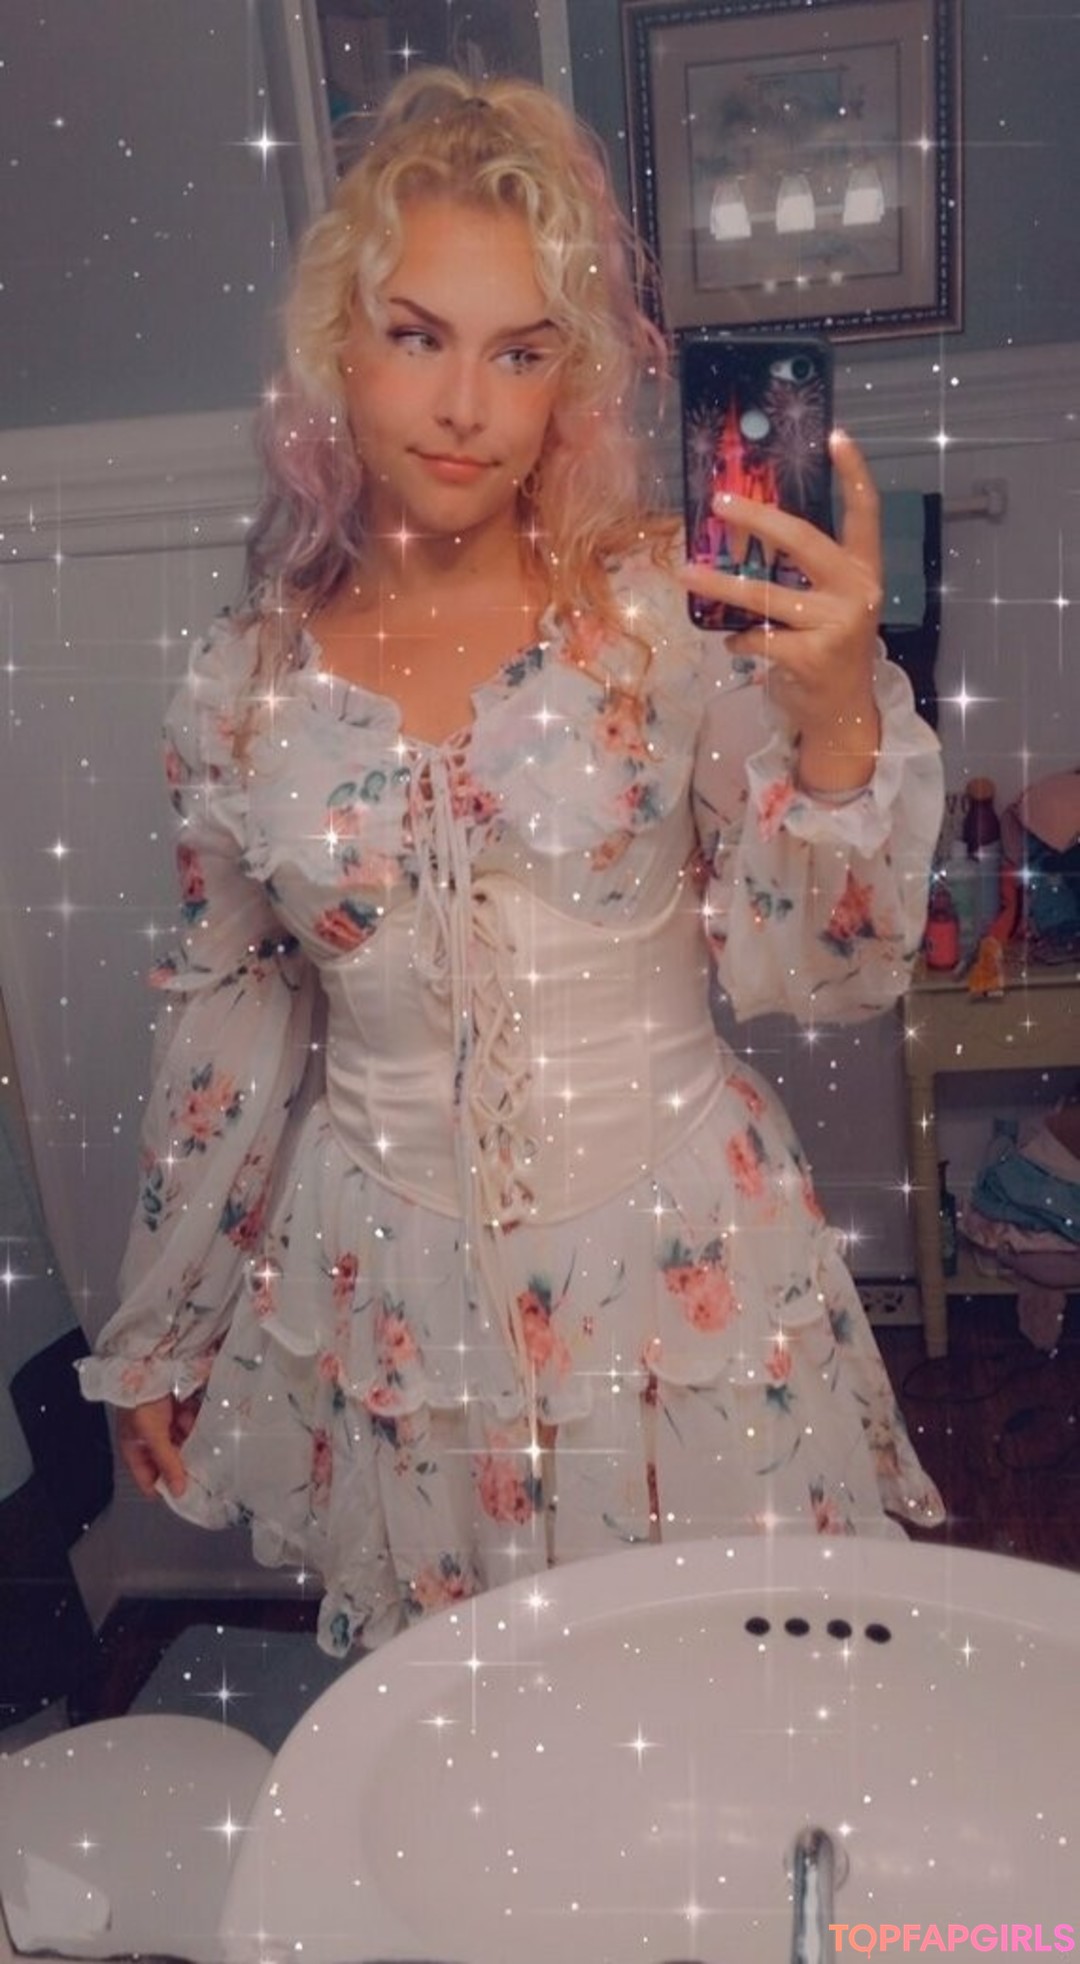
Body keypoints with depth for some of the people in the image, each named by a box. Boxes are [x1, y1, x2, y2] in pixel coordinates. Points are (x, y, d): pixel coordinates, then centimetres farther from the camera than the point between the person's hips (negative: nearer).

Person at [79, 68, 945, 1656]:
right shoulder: (249, 684, -3)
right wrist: (157, 1339, 15)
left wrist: (840, 715, -27)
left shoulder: (671, 608, -10)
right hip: (395, 1299, 2)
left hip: (684, 1271, -1)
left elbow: (823, 974, -8)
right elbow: (226, 1029, 7)